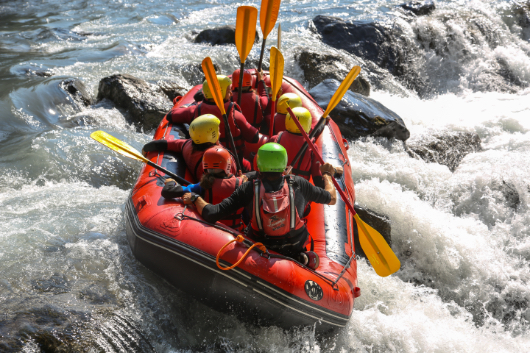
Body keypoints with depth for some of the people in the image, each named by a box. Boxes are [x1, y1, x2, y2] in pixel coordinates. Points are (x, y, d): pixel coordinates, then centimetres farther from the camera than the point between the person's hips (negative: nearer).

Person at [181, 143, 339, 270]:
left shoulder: (249, 189, -21)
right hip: (296, 247, 2)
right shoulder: (298, 184, -17)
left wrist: (195, 198, -4)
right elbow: (332, 199, 0)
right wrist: (327, 175, 18)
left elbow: (211, 214, -23)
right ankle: (299, 257, 3)